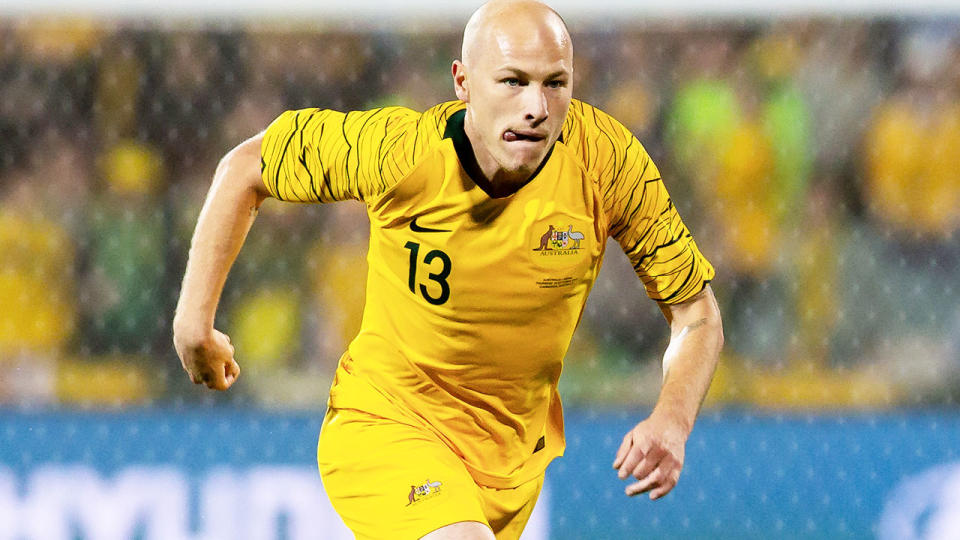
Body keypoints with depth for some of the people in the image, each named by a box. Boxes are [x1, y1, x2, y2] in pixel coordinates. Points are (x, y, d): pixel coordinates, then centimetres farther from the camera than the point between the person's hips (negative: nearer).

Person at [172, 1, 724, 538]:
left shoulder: (606, 158, -18)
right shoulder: (401, 151, -23)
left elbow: (697, 313, -8)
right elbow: (245, 169, -6)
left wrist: (672, 423, -27)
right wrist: (193, 324, -5)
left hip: (514, 452, 4)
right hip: (386, 421, -4)